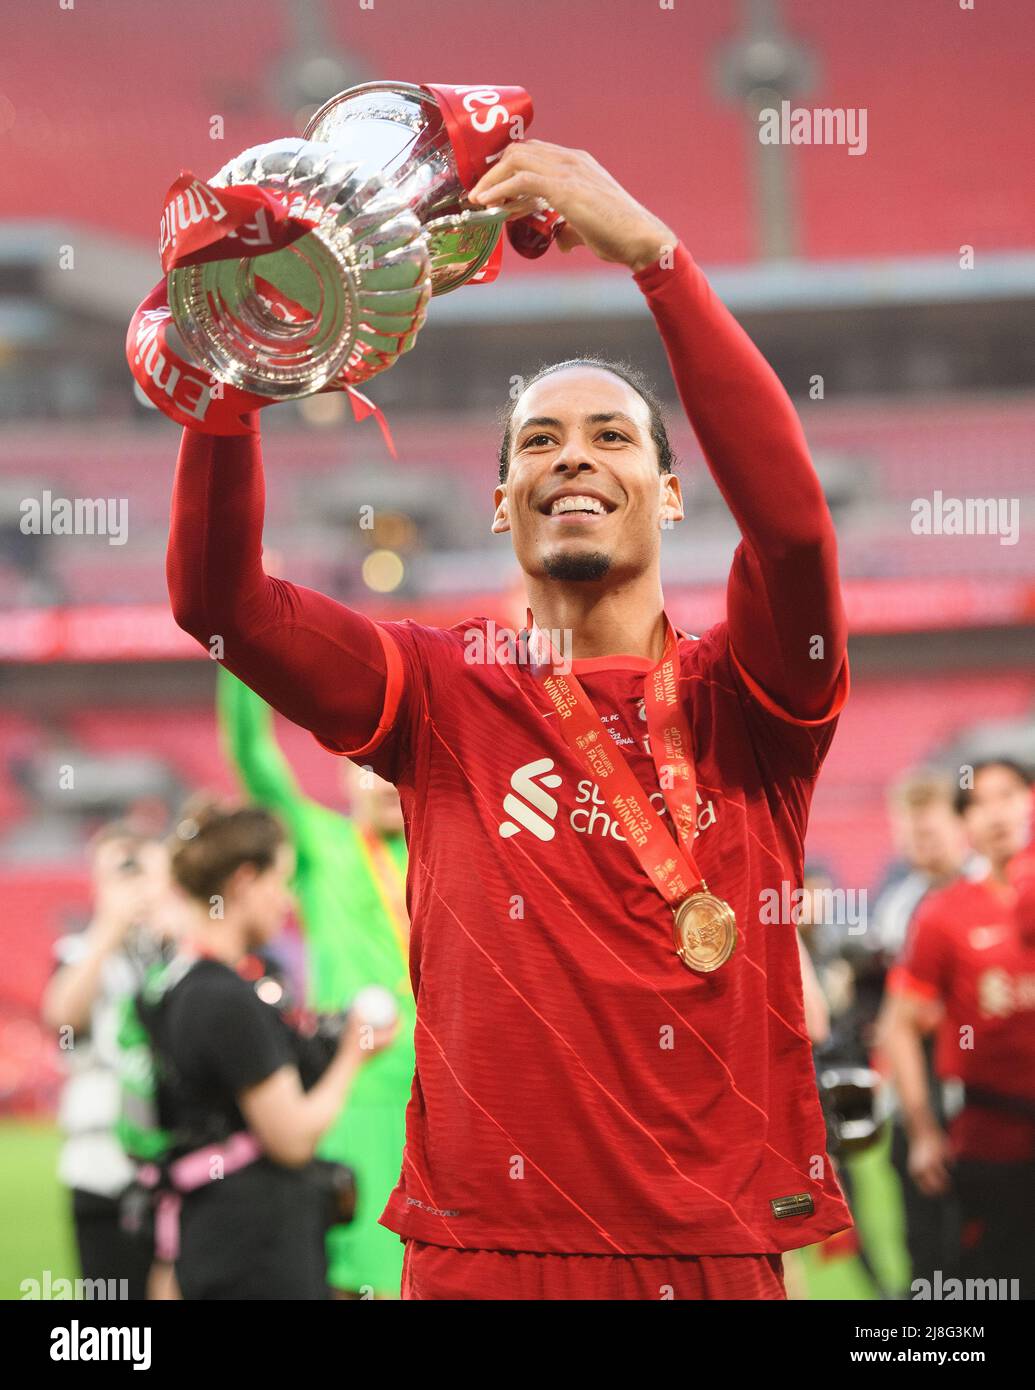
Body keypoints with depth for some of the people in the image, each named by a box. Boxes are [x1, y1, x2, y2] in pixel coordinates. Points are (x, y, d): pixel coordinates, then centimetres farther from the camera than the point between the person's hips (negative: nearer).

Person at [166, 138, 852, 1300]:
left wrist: (651, 249, -23)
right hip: (486, 1249, 1)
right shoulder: (447, 696, 7)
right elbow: (217, 596, -6)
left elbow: (791, 517, -17)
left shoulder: (741, 697, 2)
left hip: (714, 1255, 0)